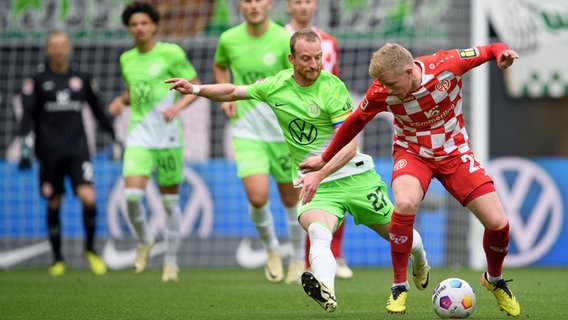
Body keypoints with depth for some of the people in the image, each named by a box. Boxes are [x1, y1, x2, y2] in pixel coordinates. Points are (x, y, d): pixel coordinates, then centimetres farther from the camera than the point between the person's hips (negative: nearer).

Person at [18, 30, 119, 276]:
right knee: (53, 205, 3)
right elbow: (28, 115, -1)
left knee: (88, 198, -15)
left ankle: (90, 249, 6)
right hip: (49, 151, -1)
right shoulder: (38, 79, 2)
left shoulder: (82, 78, 10)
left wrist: (114, 137, 20)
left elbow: (98, 110, 19)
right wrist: (25, 147, -11)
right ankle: (57, 259, 16)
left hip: (77, 149, 1)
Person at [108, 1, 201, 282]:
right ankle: (144, 241, 13)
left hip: (167, 136, -3)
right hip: (139, 136, 3)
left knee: (170, 200, 4)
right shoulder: (127, 59, 10)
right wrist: (121, 101, 5)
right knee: (132, 194, -15)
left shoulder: (171, 53, -4)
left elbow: (196, 87, 0)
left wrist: (177, 106, -17)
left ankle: (171, 261, 18)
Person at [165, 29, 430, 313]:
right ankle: (326, 293, -59)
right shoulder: (277, 85, -1)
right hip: (312, 183, 2)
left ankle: (421, 262, 51)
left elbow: (349, 146, -21)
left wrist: (319, 174, -33)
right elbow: (233, 91, 15)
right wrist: (195, 89, 0)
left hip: (354, 175, -2)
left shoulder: (333, 87, -16)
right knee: (318, 233, -31)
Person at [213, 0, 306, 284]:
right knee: (257, 197, -16)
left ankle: (298, 258, 31)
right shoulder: (229, 39, -1)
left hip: (284, 130, -1)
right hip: (246, 131, 1)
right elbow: (220, 66, 22)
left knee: (290, 200, 8)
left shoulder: (284, 40, -11)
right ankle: (272, 250, 12)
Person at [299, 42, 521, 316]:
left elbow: (487, 51, -10)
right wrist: (325, 159, 8)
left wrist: (501, 52, -34)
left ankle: (494, 280, 27)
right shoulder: (381, 93, -20)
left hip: (454, 152, 1)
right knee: (405, 202, -34)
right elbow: (355, 121, -2)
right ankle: (399, 287, -16)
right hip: (413, 152, -1)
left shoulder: (447, 65, -25)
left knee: (498, 223, -8)